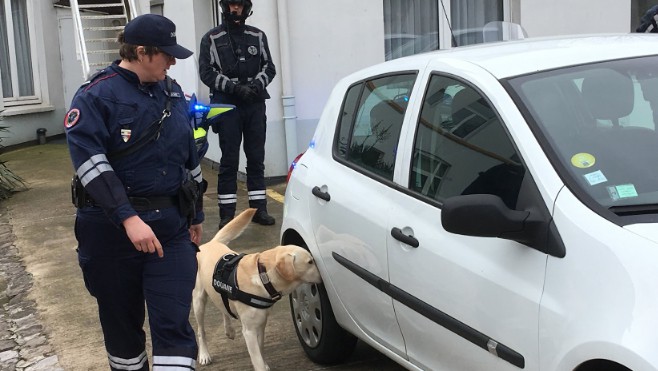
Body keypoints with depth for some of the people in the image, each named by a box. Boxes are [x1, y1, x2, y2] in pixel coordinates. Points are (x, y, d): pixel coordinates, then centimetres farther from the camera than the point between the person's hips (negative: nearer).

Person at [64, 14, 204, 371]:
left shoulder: (172, 93, 10)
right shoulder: (96, 95, -9)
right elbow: (90, 162, -21)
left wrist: (196, 214, 22)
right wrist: (129, 219, -29)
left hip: (171, 225, 3)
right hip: (111, 228, -3)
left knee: (174, 323, -6)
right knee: (121, 321, 13)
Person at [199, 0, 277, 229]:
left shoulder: (257, 36, 11)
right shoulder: (211, 38, 2)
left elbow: (269, 67, 11)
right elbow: (206, 72, -3)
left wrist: (257, 84, -9)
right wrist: (234, 87, -14)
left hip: (255, 105, 3)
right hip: (227, 106, -3)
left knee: (256, 158, 7)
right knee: (229, 160, -2)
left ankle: (258, 209, 14)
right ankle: (227, 213, 3)